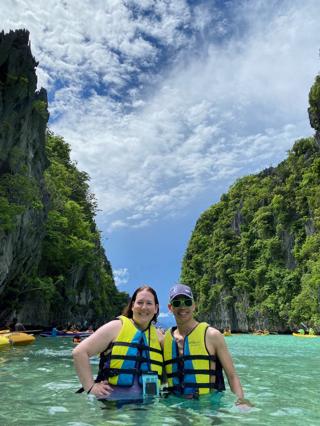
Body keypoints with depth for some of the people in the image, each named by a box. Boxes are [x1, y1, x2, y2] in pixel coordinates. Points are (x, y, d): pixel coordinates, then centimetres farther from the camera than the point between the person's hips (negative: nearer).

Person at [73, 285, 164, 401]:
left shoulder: (158, 336, 7)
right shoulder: (117, 327, -5)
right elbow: (79, 352, -7)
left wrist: (156, 385, 3)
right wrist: (91, 387, -10)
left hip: (146, 403, 3)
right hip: (111, 401, -2)